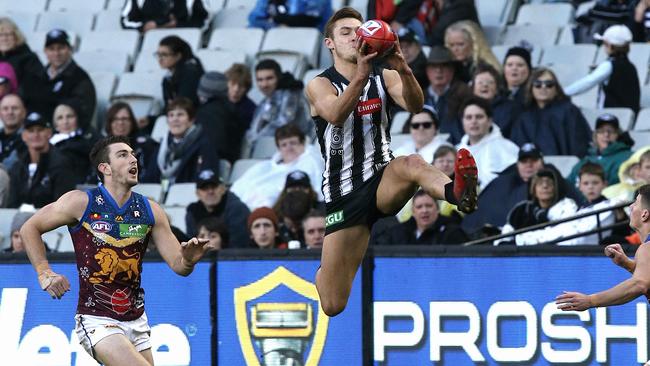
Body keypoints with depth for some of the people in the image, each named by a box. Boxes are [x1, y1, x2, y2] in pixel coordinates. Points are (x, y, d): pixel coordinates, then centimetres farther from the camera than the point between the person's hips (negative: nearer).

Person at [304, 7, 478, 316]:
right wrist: (362, 75, -40)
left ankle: (457, 193, -69)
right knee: (333, 305, -3)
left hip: (382, 183, 1)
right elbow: (336, 115, -25)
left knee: (411, 164, -37)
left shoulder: (384, 78, 6)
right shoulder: (320, 85, -2)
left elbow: (415, 106, -14)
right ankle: (323, 272, 35)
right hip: (344, 195, -1)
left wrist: (403, 70, -34)